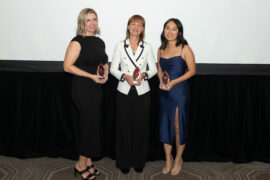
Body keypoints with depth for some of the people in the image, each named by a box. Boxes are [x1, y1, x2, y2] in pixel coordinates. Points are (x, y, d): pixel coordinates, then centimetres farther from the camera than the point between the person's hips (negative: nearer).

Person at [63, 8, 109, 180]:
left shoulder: (100, 42, 12)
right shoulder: (77, 42, -10)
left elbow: (104, 62, 23)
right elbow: (67, 66, -16)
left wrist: (106, 73, 1)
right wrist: (91, 76, -20)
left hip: (97, 88, 7)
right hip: (83, 89, -7)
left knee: (92, 125, 13)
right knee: (90, 125, -2)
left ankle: (88, 163, 28)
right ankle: (81, 165, 18)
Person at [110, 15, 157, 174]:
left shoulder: (147, 47, 5)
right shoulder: (120, 46, 3)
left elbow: (154, 69, 6)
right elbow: (113, 68, 3)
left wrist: (144, 75, -14)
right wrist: (125, 76, -15)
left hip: (142, 92, 1)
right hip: (124, 91, 0)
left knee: (141, 126, 6)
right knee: (124, 126, 5)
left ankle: (139, 161, 23)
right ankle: (124, 162, 21)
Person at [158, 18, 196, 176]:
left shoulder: (184, 48, -7)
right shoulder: (161, 49, 9)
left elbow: (192, 70, -7)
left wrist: (174, 82, -16)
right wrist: (161, 81, -3)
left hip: (179, 91, -5)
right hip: (164, 92, 5)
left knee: (178, 127, 3)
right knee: (165, 126, 11)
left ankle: (178, 159, 26)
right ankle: (168, 159, 28)